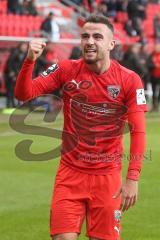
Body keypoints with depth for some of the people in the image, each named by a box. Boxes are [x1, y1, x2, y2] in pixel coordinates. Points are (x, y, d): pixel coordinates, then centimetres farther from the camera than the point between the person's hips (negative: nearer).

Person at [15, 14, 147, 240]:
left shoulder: (129, 80, -6)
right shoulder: (66, 70, -1)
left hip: (107, 176, -1)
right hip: (70, 172, 1)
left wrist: (133, 178, -17)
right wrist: (30, 60, -24)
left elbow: (138, 132, -9)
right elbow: (23, 94, -6)